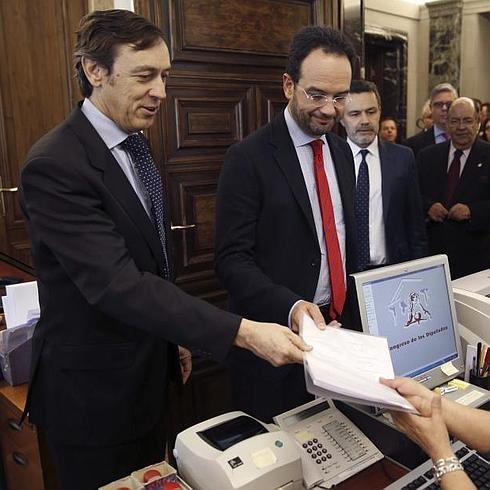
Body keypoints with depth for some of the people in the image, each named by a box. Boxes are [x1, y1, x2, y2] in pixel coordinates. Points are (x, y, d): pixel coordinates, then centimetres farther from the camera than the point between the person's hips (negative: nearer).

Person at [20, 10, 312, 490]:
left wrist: (175, 339, 15)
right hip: (93, 391, -8)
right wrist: (244, 333, -36)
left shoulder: (133, 147, 5)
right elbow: (118, 284, -33)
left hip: (147, 373, 8)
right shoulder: (55, 165, -25)